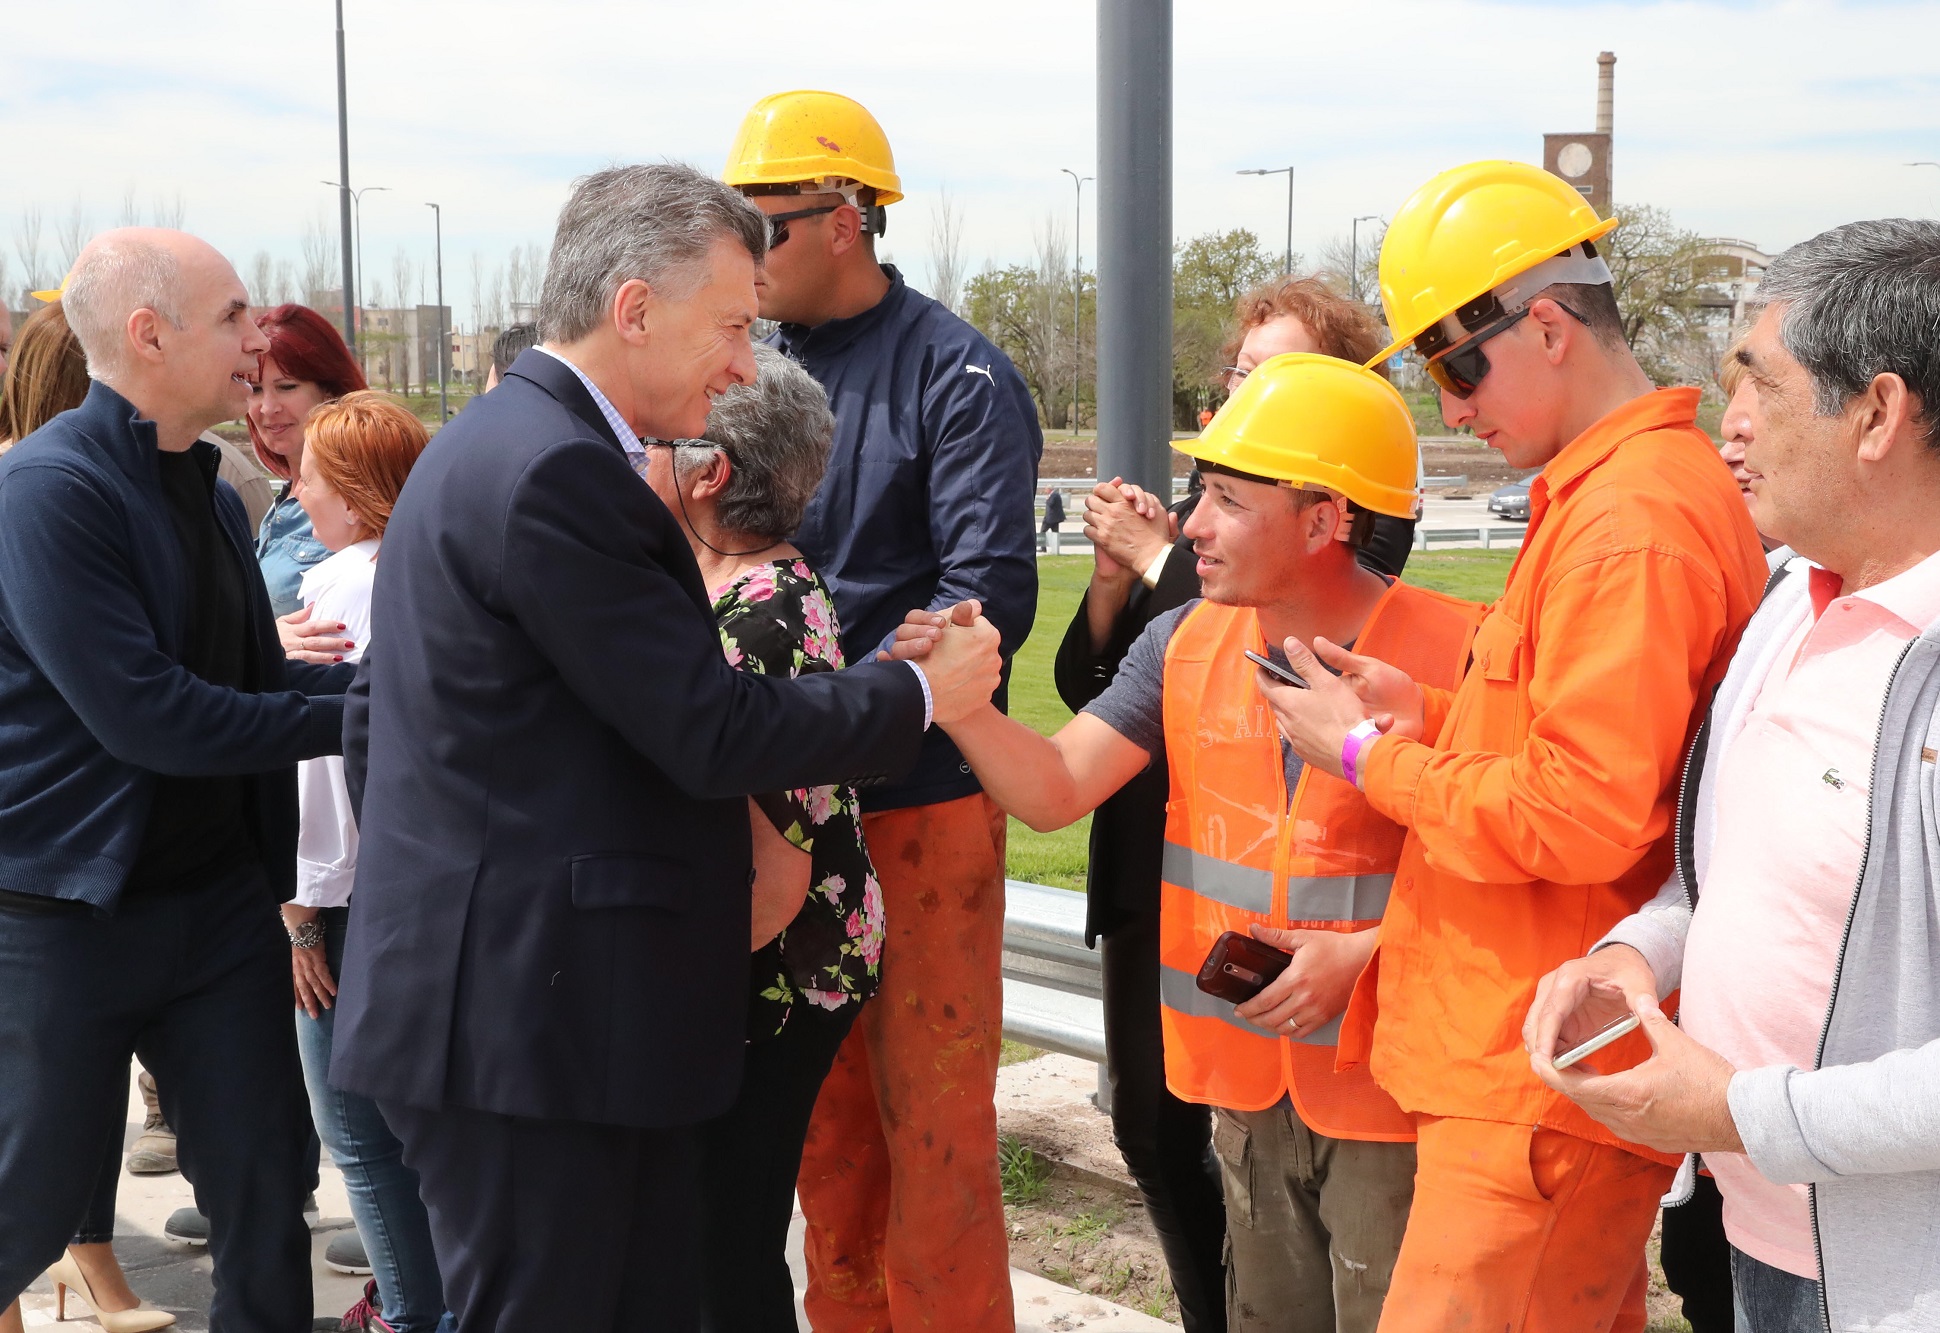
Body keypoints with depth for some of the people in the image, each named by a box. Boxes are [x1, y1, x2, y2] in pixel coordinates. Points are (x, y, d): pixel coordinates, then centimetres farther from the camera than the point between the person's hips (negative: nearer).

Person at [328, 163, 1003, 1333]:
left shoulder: (490, 445, 15)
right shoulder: (557, 471, -18)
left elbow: (376, 711, 21)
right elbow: (714, 735, -19)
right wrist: (922, 694, -6)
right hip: (534, 1018, -10)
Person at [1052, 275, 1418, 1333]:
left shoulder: (1364, 519, -5)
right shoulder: (1193, 509, 12)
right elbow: (1086, 688, 12)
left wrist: (1159, 562, -10)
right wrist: (1112, 576, -5)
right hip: (1146, 868, 6)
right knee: (1153, 1127, 13)